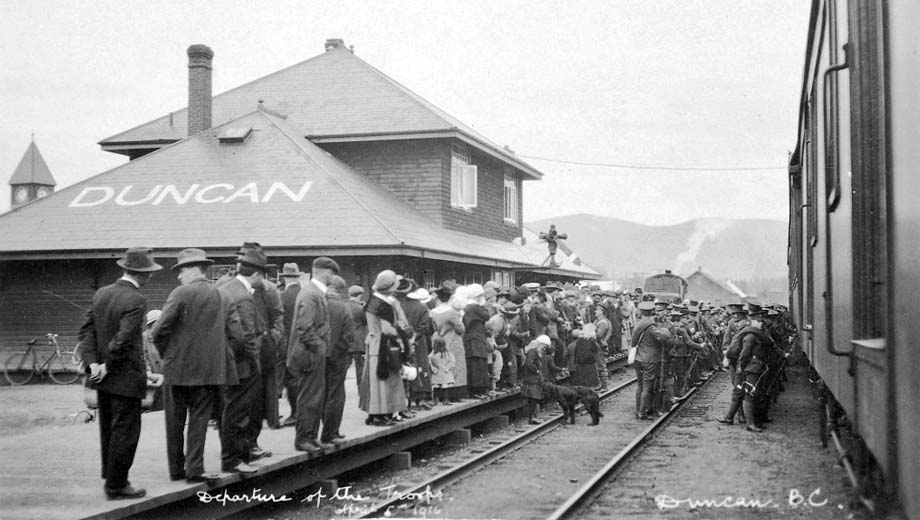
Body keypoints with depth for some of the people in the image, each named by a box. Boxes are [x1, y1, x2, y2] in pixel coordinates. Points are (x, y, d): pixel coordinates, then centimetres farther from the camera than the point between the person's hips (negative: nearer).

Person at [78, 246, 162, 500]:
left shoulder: (101, 293, 6)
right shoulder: (136, 300, -19)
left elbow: (87, 329, 4)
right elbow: (123, 339, -24)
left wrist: (92, 362, -2)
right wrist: (107, 366, -13)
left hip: (104, 378, 8)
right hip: (126, 377, -8)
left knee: (109, 430, 17)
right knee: (125, 431, 1)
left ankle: (111, 478, 28)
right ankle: (116, 486, 7)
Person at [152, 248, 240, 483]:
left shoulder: (181, 293, -9)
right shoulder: (223, 298, 4)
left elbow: (160, 330, -12)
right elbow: (236, 334, 1)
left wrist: (165, 353, 5)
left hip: (178, 367, -2)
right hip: (210, 369, 2)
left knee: (175, 421, 11)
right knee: (199, 419, 7)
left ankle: (176, 469, 18)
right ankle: (195, 469, 3)